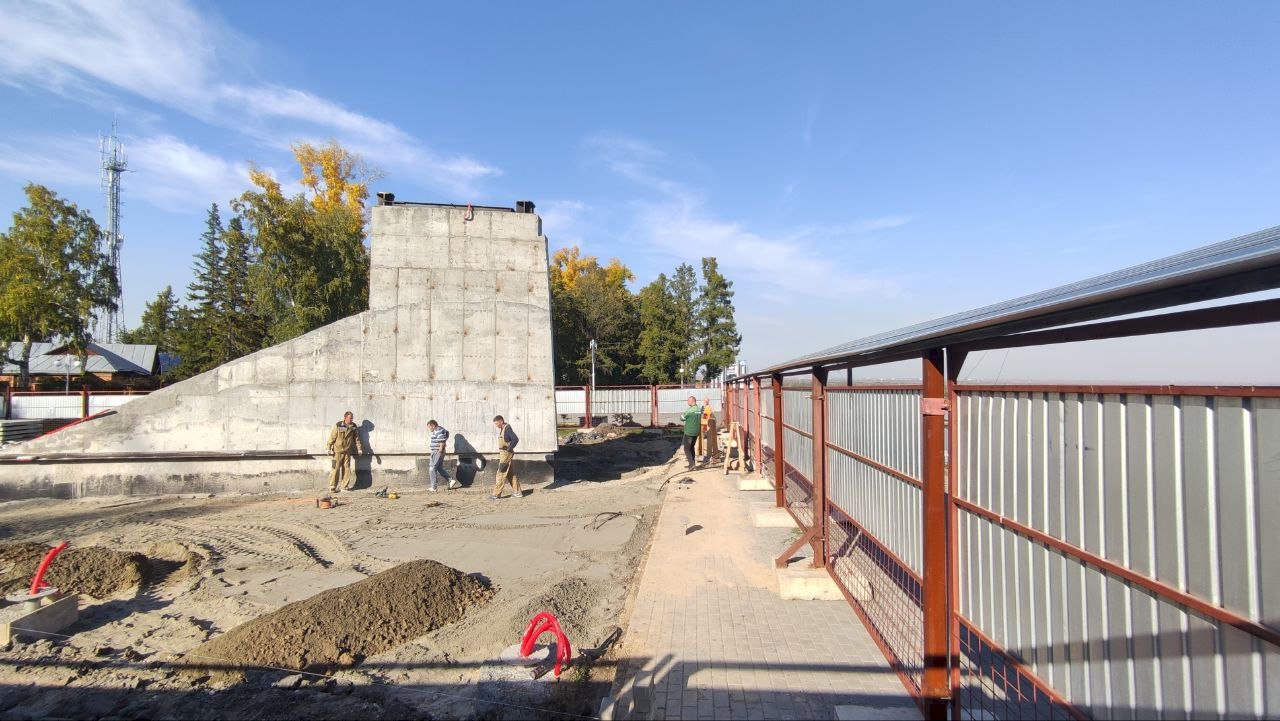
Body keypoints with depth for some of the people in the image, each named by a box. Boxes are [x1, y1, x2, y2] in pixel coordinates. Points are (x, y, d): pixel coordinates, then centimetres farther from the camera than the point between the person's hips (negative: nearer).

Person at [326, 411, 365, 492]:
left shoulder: (354, 427, 2)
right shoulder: (338, 426, -11)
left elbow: (357, 439, 11)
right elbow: (332, 437, -7)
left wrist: (359, 448, 11)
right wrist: (329, 449, -8)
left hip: (347, 451, 4)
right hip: (338, 451, -4)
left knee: (347, 469, 7)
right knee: (336, 469, -4)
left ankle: (345, 486, 16)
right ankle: (332, 487, 3)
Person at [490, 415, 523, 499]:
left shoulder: (507, 429, -16)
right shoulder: (502, 429, 13)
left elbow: (516, 439, -24)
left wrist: (509, 449, -19)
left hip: (506, 454, -10)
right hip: (503, 454, 10)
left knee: (501, 474, -6)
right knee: (511, 474, 13)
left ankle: (496, 494, -3)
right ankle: (517, 492, 18)